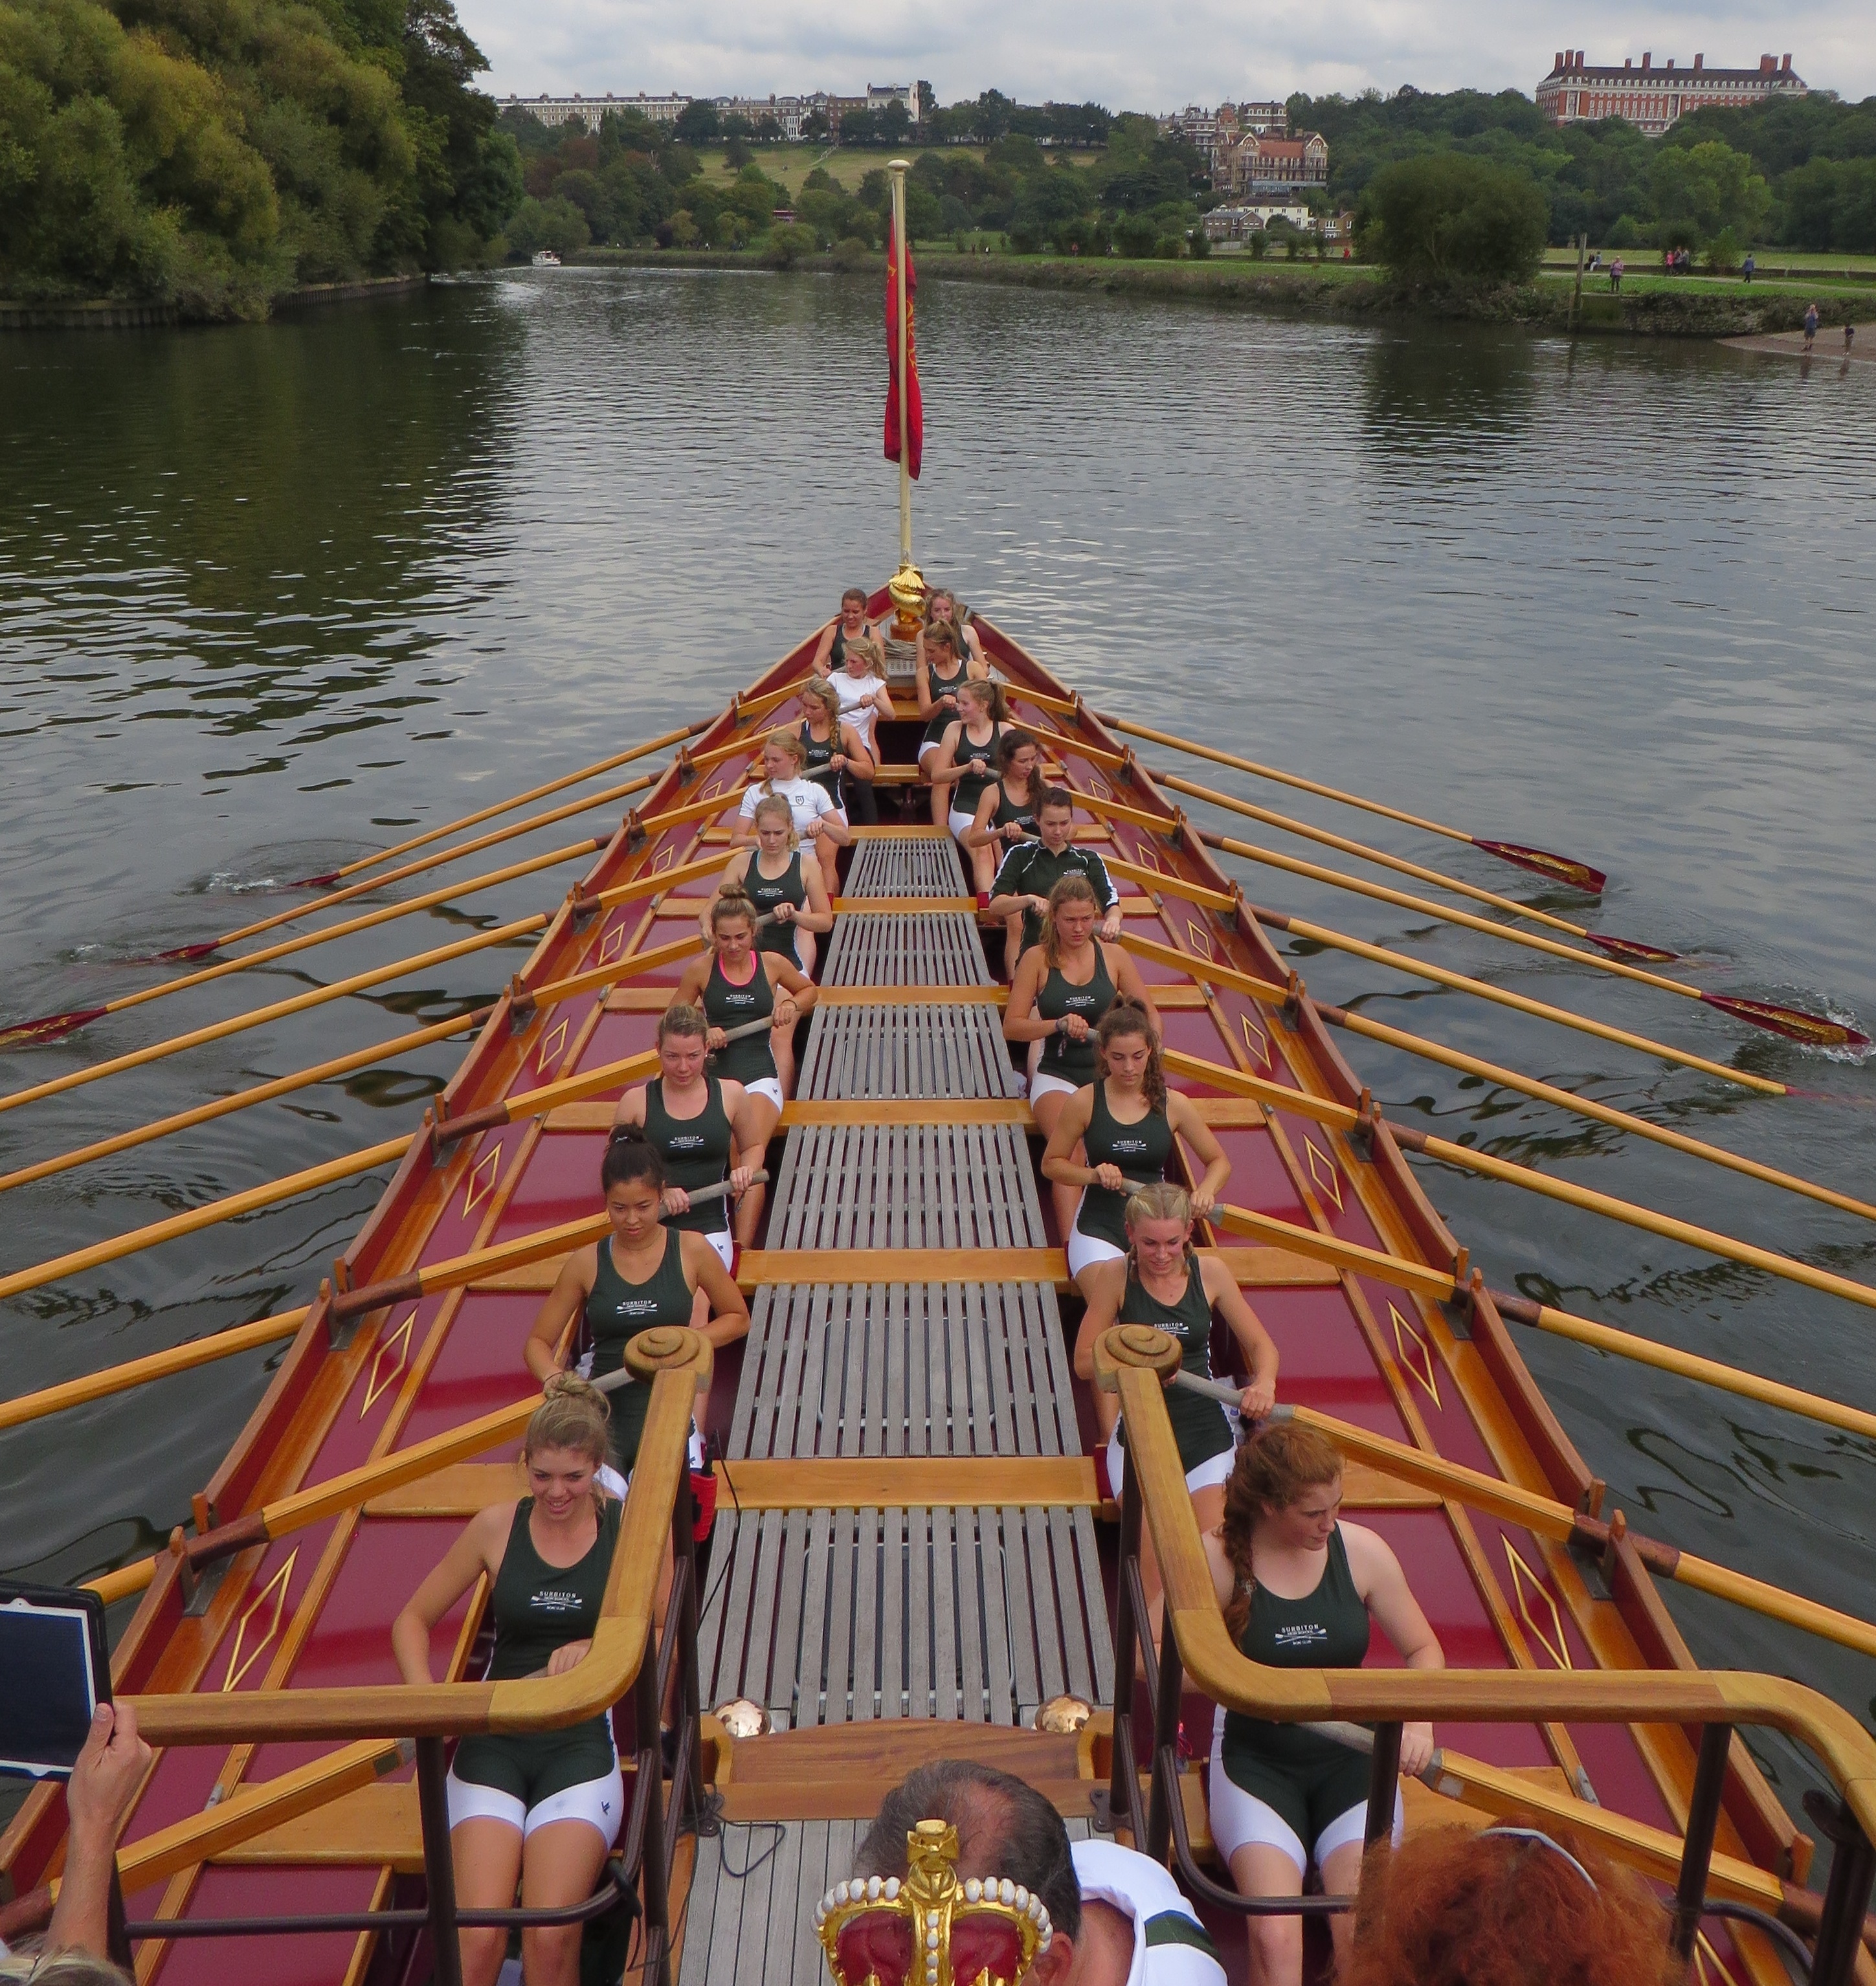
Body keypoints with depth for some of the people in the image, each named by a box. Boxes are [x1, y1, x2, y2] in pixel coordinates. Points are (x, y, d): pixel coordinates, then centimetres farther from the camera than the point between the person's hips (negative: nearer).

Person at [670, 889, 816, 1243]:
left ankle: (742, 1249, -37)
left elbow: (808, 990, 27)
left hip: (761, 1073, 0)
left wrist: (792, 1006, 5)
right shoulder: (700, 969, 5)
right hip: (715, 1073, 0)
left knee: (752, 1152, -28)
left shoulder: (772, 964, 7)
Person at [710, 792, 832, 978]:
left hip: (788, 963, -1)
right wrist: (708, 926, -16)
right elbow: (708, 911, 7)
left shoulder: (807, 865, 3)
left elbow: (826, 922, 3)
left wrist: (794, 915, -17)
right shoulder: (742, 863, 7)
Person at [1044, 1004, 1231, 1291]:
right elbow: (1051, 1164, 6)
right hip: (1098, 1229, -3)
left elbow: (1219, 1162, 10)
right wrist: (1094, 1174, -14)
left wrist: (1206, 1190, -14)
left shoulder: (1173, 1105, 1)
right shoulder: (1084, 1102, -3)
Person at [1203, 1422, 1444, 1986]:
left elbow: (1424, 1650, 8)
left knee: (1365, 1934, -23)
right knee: (1275, 1937, -25)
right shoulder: (1218, 1558, -10)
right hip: (1254, 1758, -2)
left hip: (1350, 1757, 2)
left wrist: (1419, 1721, -11)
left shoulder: (1362, 1550, -3)